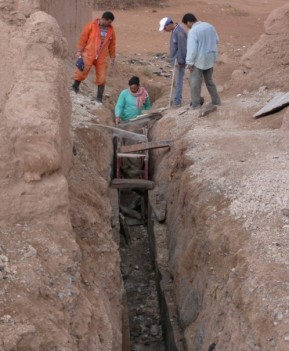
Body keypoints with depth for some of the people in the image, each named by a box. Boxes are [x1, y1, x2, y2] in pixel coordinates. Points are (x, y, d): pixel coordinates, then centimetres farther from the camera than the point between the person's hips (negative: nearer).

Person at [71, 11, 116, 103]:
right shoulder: (91, 26, -6)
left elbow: (112, 44, 14)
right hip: (89, 54, -3)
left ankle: (99, 98, 12)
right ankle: (75, 87, 22)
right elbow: (83, 38, -3)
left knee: (101, 78, 2)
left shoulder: (111, 30, 5)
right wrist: (79, 51, -6)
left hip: (102, 57, 3)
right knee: (81, 72, -4)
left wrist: (112, 57, 16)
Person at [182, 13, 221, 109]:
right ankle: (216, 101, 24)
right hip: (210, 58, 7)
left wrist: (189, 63, -16)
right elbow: (216, 40, 13)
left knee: (195, 82, 1)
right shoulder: (209, 26, 4)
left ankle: (196, 105, 0)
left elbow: (191, 48, -20)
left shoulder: (193, 31, -18)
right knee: (209, 80, 20)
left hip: (199, 60, -7)